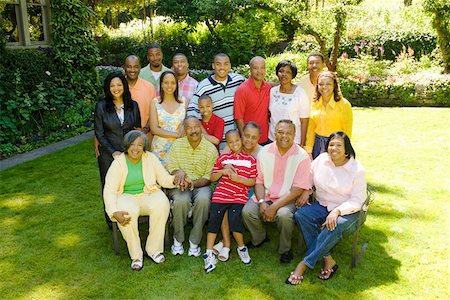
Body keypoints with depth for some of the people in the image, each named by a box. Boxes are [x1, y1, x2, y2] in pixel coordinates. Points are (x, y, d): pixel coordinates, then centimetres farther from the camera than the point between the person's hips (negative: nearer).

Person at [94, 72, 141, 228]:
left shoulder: (133, 105, 1)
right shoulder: (101, 106, -6)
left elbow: (138, 129, 8)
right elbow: (99, 133, -5)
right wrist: (113, 152, -11)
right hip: (108, 155, -1)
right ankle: (111, 221, 27)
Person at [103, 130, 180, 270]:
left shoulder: (150, 158, 1)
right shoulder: (118, 163, -5)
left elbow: (165, 179, 3)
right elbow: (109, 190, -11)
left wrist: (175, 179, -21)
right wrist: (115, 212, -26)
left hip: (149, 194, 2)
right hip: (126, 197, -1)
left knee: (162, 204, -31)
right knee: (128, 212, -35)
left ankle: (154, 249, -15)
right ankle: (136, 255, -15)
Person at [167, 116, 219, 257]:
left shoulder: (211, 149, -3)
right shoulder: (177, 145, 4)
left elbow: (209, 177, -5)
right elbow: (170, 167, -1)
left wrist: (193, 183, -22)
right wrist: (179, 172, -24)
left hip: (201, 185, 0)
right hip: (179, 186, 1)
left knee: (203, 199, -34)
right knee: (181, 200, -33)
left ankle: (194, 241, -17)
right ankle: (178, 239, -10)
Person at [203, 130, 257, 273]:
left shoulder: (250, 159, 7)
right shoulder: (223, 158, 13)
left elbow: (253, 182, 3)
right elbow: (212, 178, 12)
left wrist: (238, 178, -13)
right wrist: (222, 171, -6)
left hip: (239, 196, -2)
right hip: (220, 195, 3)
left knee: (234, 222, -18)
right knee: (213, 221, -3)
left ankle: (241, 248, 10)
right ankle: (209, 254, 10)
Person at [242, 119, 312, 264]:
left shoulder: (302, 157, -11)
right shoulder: (264, 151, 0)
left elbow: (298, 190, -14)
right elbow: (259, 180, 2)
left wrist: (274, 207, -21)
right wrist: (262, 202, -15)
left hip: (287, 199, -3)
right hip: (265, 196, 4)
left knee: (284, 215, -33)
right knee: (247, 211, -20)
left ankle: (285, 249, -2)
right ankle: (259, 238, 14)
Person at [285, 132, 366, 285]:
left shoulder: (357, 170, -11)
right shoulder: (321, 159, -1)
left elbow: (357, 200, -12)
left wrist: (337, 211, -25)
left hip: (346, 211, -4)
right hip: (321, 205, 4)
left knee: (334, 226, -37)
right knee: (300, 214, -25)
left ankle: (304, 264, -26)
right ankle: (328, 260, -22)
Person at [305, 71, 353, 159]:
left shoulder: (344, 104, -8)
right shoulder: (314, 103, 5)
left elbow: (347, 132, -6)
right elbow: (311, 129, 8)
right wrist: (308, 151, 3)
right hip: (317, 145, 4)